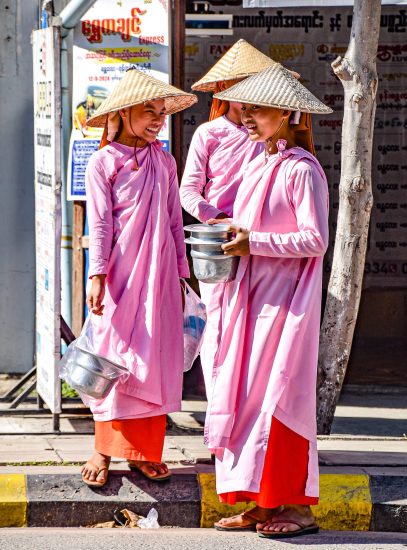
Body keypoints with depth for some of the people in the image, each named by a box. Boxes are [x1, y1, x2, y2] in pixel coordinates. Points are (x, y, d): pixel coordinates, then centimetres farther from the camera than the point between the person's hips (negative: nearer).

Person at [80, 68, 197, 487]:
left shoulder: (164, 162, 10)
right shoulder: (104, 162, -2)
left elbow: (175, 221, 13)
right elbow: (100, 223, -6)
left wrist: (180, 274, 12)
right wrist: (97, 276, -14)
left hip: (158, 273, 4)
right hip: (120, 274, -4)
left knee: (155, 359, 3)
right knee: (114, 357, -2)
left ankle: (144, 451, 9)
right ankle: (103, 448, 6)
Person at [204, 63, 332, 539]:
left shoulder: (302, 170, -12)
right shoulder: (259, 166, 14)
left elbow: (315, 240, -18)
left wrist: (253, 242, -19)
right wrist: (230, 239, 4)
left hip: (285, 298, -8)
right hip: (253, 295, 8)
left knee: (278, 395, -6)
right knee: (244, 393, 6)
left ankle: (297, 504, 1)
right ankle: (264, 503, 11)